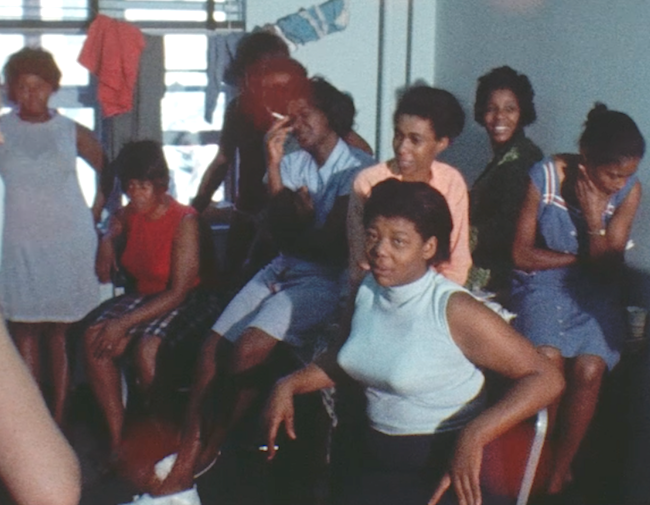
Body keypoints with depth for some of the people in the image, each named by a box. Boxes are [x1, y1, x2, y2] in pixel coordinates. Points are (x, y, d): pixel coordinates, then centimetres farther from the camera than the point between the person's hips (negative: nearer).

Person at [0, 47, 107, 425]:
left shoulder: (72, 132, 4)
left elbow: (109, 171, 15)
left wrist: (96, 214, 7)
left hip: (70, 242, 0)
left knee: (63, 334, 0)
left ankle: (60, 421, 4)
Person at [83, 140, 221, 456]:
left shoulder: (185, 221, -18)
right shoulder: (131, 214, 4)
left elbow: (178, 292, -22)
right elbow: (115, 221, 33)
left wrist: (125, 323, -26)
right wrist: (107, 240, 7)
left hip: (186, 302, -7)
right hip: (144, 296, 7)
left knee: (147, 348, -35)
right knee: (94, 337, -21)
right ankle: (117, 439, -16)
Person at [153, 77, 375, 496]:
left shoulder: (357, 169, -7)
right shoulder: (294, 163, 11)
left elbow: (333, 243, -12)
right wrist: (273, 165, -4)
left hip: (325, 279, -6)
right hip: (282, 269, 7)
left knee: (249, 347, -24)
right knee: (213, 345, -11)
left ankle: (209, 450, -5)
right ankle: (188, 453, -7)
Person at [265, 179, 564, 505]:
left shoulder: (453, 310, -17)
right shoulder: (368, 290, 4)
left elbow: (546, 379, -19)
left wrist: (474, 435, -30)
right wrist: (289, 384, 7)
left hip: (443, 469, -6)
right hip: (376, 460, 6)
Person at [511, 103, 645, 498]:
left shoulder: (629, 191, -7)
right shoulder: (544, 178, -13)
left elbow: (609, 269, -6)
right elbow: (522, 254, -8)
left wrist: (594, 221, -20)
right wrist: (584, 258, -8)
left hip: (594, 292, 2)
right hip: (543, 284, -1)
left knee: (589, 368, -24)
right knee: (548, 359, -28)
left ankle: (560, 472, -4)